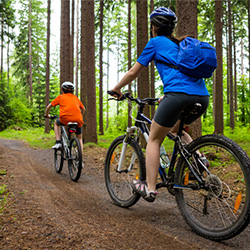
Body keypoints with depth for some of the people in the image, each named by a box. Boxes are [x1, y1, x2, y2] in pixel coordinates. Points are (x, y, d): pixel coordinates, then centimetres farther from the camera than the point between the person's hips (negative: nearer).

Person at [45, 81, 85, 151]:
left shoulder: (61, 97, 19)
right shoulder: (75, 98, 26)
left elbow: (48, 107, 21)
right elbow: (83, 109, 36)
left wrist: (47, 115, 40)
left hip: (65, 119, -2)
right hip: (78, 120, 2)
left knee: (56, 123, 32)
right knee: (79, 138, 22)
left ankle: (58, 142, 19)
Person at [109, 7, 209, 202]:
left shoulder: (156, 42, 12)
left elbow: (133, 72, 14)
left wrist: (116, 89, 30)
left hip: (179, 95, -7)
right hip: (202, 97, 7)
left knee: (154, 139, 10)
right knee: (175, 129, 31)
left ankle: (150, 188, 8)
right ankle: (197, 156, 9)